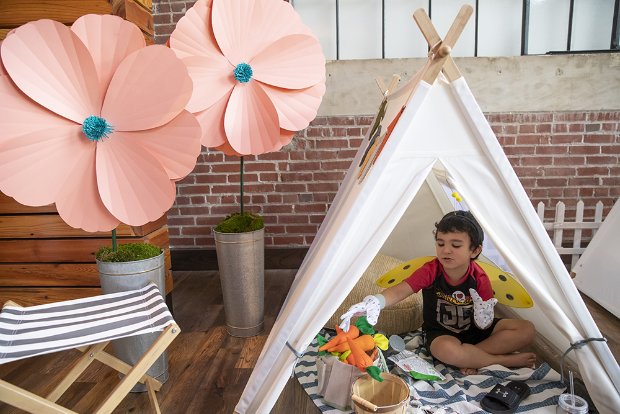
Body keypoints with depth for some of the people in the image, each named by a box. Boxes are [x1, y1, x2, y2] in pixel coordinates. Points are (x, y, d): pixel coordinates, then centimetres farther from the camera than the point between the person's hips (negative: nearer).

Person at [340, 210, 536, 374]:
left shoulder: (480, 278, -15)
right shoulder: (430, 271, -20)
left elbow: (484, 325, -9)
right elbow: (399, 291, -34)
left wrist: (484, 318, -35)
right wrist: (375, 302, -55)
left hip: (474, 331, 3)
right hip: (440, 333, -3)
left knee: (527, 330, -13)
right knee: (447, 350, -39)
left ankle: (471, 357, -20)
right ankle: (506, 360, -17)